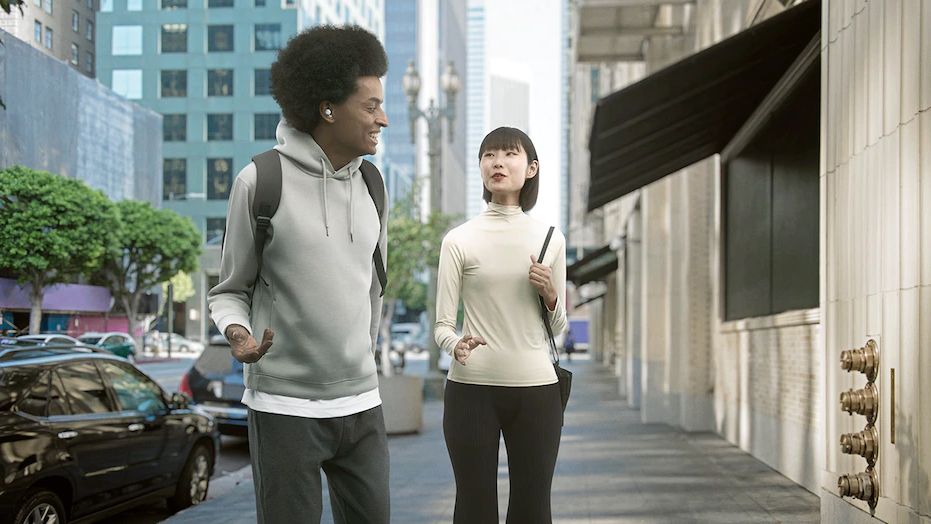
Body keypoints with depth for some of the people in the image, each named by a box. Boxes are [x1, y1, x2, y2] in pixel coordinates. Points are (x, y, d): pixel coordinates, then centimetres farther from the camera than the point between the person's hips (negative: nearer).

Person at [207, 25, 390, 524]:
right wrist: (237, 332, -20)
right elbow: (230, 290, 0)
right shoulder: (261, 180, -7)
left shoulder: (371, 185, 7)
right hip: (285, 407, -5)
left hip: (362, 403, 5)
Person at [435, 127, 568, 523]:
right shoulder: (459, 240, -1)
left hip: (536, 388, 2)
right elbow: (442, 325, -1)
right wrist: (456, 345, -23)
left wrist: (550, 294, -6)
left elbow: (557, 328, 14)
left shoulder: (550, 238, 7)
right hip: (471, 388, -2)